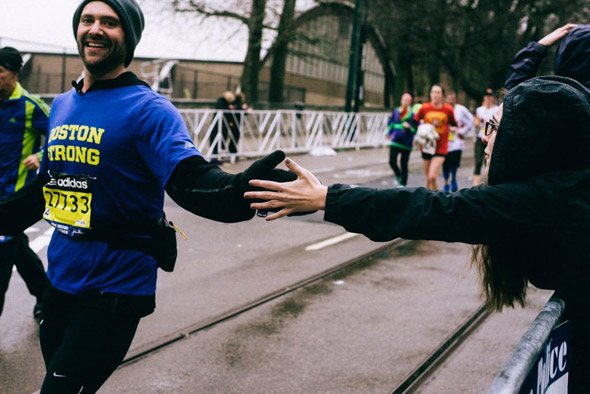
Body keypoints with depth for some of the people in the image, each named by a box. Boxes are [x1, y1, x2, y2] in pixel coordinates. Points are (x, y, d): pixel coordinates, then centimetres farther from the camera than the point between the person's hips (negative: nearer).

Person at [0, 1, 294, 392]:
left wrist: (240, 189, -48)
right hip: (61, 280, 7)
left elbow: (191, 181, -28)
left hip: (115, 290, -7)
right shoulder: (62, 105, 8)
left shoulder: (148, 109, -13)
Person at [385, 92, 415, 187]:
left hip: (406, 143, -3)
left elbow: (416, 129, -9)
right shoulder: (396, 111, 2)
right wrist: (390, 133, 10)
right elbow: (390, 122, 17)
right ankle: (398, 176, 25)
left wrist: (409, 127, -26)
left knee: (404, 164, 4)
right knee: (392, 161, -4)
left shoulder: (413, 114, -9)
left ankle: (403, 183, 17)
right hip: (395, 141, 3)